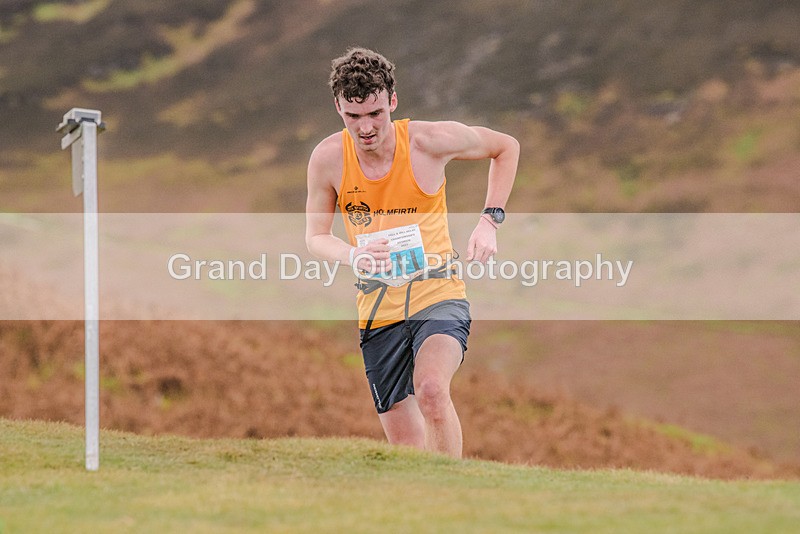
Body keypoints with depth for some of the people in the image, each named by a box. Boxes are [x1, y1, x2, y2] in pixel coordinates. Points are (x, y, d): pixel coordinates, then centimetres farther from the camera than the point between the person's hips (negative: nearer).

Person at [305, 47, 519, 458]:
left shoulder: (431, 140, -12)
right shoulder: (328, 158, -7)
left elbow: (506, 147, 6)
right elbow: (315, 236, 5)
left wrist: (490, 219, -5)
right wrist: (353, 256, -18)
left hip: (438, 297, -3)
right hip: (377, 312, 3)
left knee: (431, 390, -32)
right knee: (406, 446, 6)